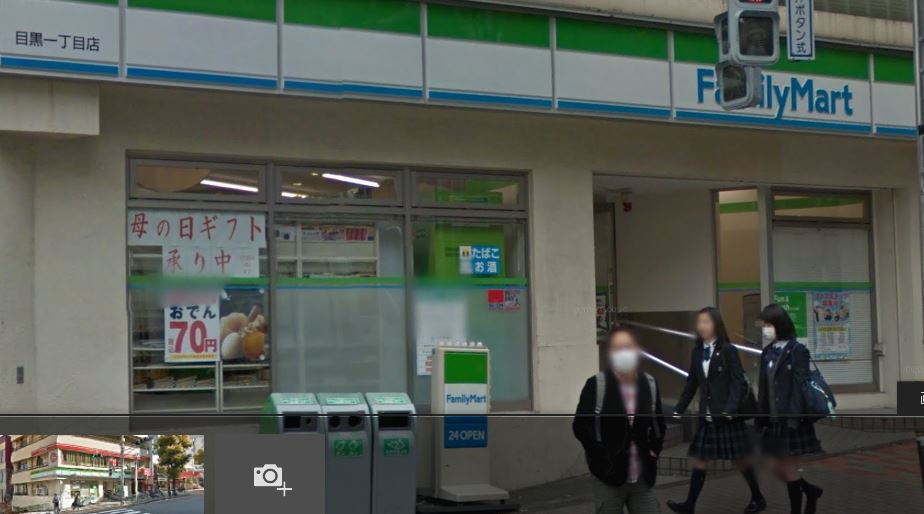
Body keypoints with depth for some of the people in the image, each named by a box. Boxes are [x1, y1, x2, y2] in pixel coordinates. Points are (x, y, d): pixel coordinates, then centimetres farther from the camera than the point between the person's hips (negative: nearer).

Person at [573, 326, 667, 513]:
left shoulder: (650, 385, 5)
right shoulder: (596, 385, -9)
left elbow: (659, 424, 17)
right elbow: (581, 425, -10)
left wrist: (653, 451, 4)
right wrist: (603, 457, -14)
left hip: (642, 478, 4)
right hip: (609, 477, -4)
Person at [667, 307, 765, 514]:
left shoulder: (728, 350, -9)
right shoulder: (697, 351, 7)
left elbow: (739, 383, -13)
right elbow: (692, 383, 12)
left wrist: (730, 408, -25)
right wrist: (679, 409, 10)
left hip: (727, 415, -5)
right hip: (706, 416, 5)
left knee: (740, 459, 7)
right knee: (699, 459, 4)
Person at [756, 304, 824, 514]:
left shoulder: (797, 350, -10)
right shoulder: (768, 351, 10)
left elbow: (800, 385, -16)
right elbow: (764, 387, 10)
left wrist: (794, 417, -21)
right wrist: (761, 416, 8)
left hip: (791, 418, -7)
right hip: (774, 418, 7)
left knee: (790, 468, 0)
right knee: (776, 468, 11)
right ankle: (811, 490, 32)